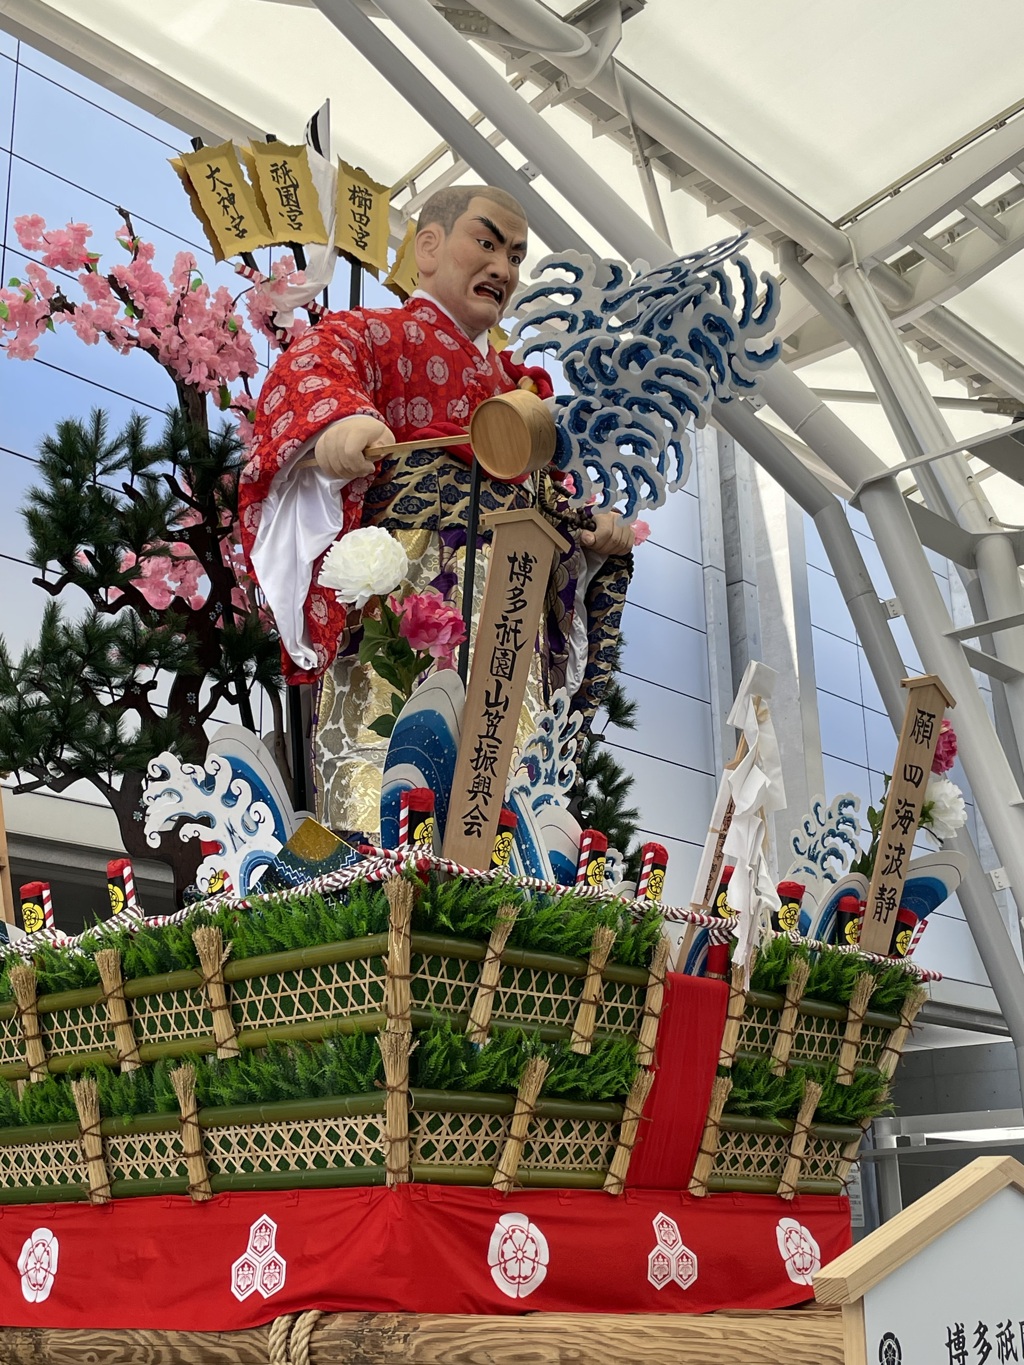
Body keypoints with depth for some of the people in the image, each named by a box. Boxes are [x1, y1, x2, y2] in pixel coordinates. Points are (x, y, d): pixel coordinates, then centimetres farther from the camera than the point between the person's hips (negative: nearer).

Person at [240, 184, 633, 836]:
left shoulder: (522, 387, 33)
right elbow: (307, 369, -12)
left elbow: (552, 501, 32)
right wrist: (337, 416, -36)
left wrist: (599, 534, 9)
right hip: (404, 594, -6)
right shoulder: (376, 335, 11)